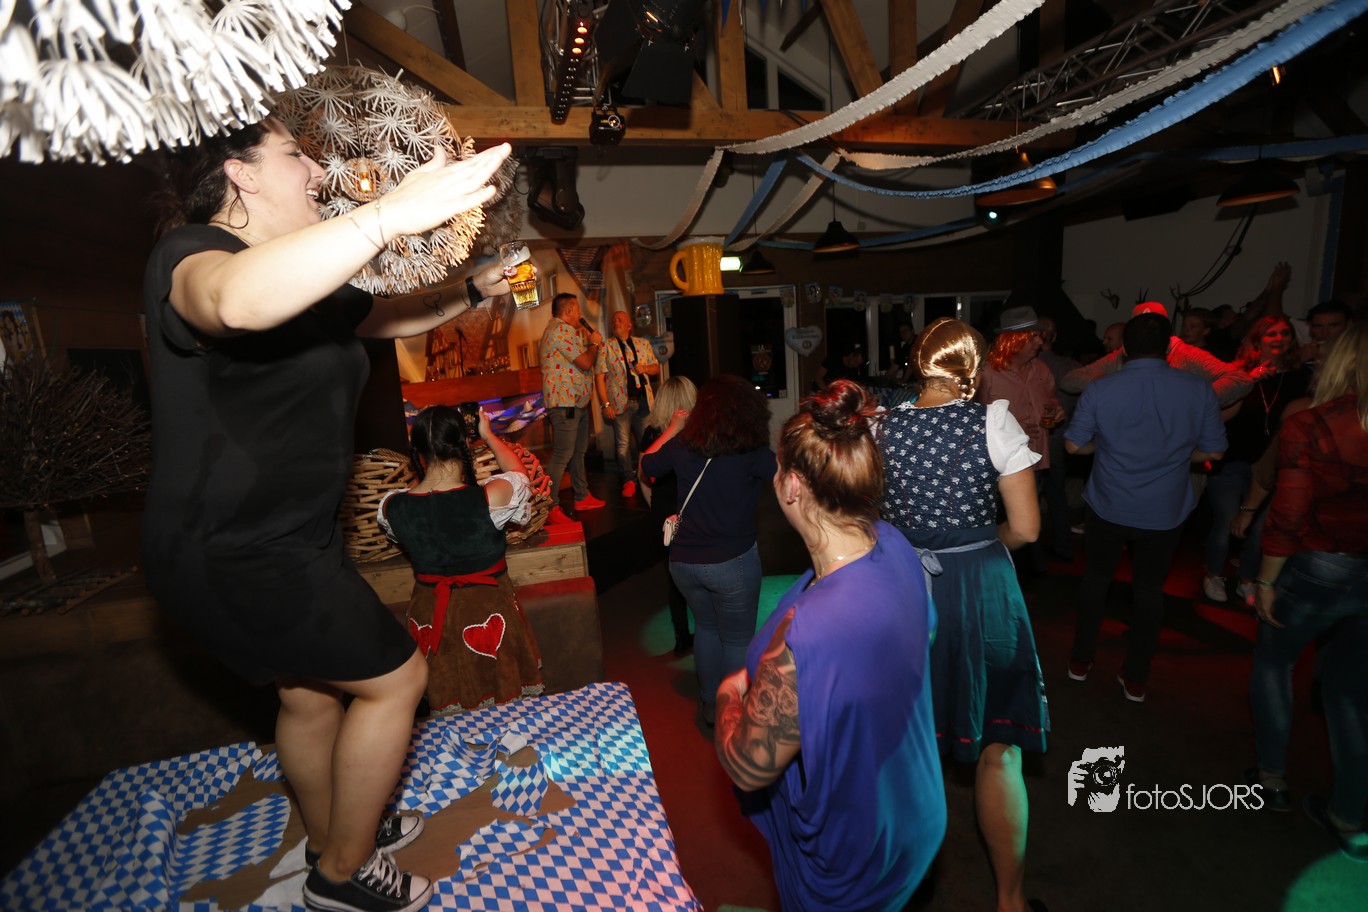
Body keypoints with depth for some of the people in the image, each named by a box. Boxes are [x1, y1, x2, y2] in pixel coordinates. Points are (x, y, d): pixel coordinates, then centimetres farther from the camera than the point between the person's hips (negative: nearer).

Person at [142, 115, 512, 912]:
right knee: (394, 678, 0)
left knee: (313, 693, 22)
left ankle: (334, 841, 46)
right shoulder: (189, 255, -18)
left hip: (288, 539, 10)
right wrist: (391, 214, -54)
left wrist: (474, 289, 9)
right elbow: (239, 299, -45)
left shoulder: (304, 283, 12)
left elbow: (393, 318, 23)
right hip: (235, 556, -10)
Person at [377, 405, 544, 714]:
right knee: (506, 715, 19)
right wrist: (488, 435, 14)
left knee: (449, 715, 24)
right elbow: (519, 472, 1)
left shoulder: (391, 507, -14)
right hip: (487, 615, -3)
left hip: (428, 617, 3)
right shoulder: (492, 497, -23)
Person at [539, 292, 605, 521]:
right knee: (562, 456, -11)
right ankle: (550, 506, -6)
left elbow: (583, 362, 21)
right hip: (565, 403, -11)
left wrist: (588, 341, 11)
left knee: (578, 452, 16)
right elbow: (585, 362, -18)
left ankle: (581, 497, 27)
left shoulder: (566, 330, 20)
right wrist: (594, 343, -2)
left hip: (577, 401, 11)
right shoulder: (559, 330, -14)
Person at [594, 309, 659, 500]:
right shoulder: (606, 348, 1)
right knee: (623, 444, 1)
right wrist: (606, 404, -13)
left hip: (643, 400, 3)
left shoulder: (644, 344, 11)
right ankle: (629, 480, 14)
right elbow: (599, 377, -6)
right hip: (620, 403, -2)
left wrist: (645, 368, -7)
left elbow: (656, 368, 16)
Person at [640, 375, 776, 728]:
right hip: (732, 562, -4)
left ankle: (709, 703, 40)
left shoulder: (682, 446, -5)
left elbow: (647, 465, 11)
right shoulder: (751, 453, -16)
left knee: (706, 627, 26)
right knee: (737, 640, 15)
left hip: (683, 561, 4)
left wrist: (672, 429, 20)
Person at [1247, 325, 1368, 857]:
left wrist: (1266, 580, -6)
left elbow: (1288, 517, -16)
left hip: (1316, 571, -4)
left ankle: (1273, 777, 29)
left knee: (1273, 662, 20)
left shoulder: (1307, 427, -16)